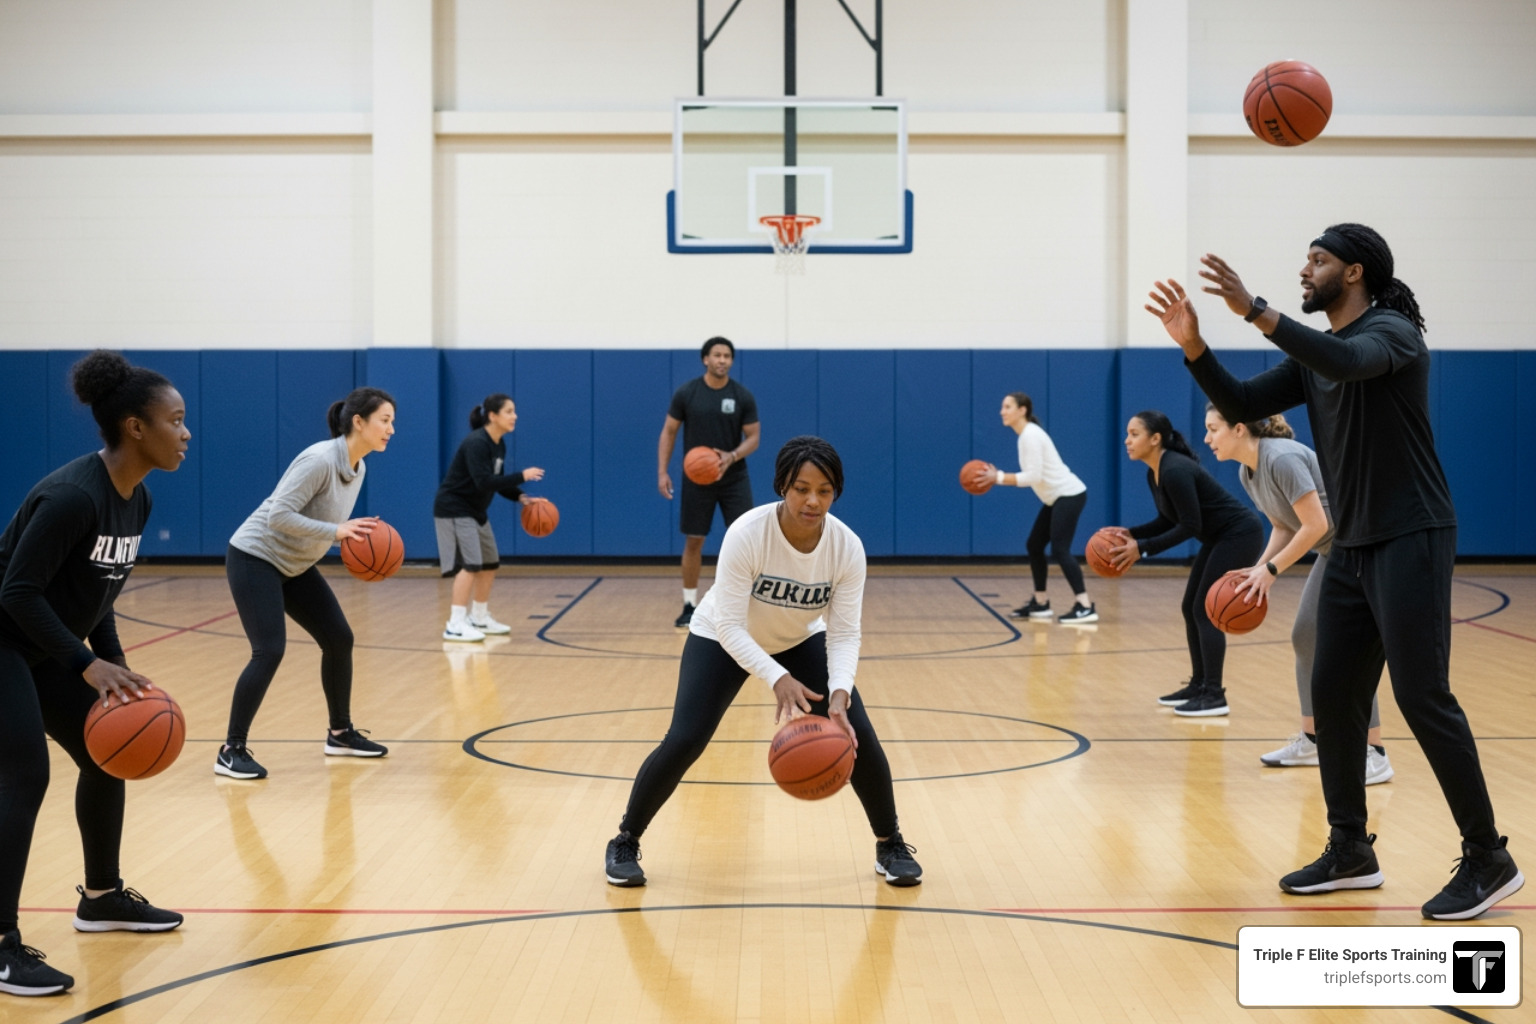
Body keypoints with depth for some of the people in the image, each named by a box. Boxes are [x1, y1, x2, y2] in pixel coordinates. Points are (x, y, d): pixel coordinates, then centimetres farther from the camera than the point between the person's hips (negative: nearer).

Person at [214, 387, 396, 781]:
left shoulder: (358, 468, 2)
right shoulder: (319, 460, -26)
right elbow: (279, 515, -30)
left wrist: (357, 536, -6)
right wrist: (337, 531, -32)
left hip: (294, 565, 9)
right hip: (255, 558, -9)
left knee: (339, 639, 8)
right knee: (269, 651, -17)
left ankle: (340, 734, 23)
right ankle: (231, 751, -8)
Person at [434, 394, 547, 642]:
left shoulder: (499, 445, 6)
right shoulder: (476, 444, -23)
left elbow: (497, 482, 12)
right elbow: (484, 482, -31)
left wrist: (521, 498, -4)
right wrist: (522, 476, -28)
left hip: (475, 511, 10)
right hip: (454, 510, -10)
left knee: (490, 563, 13)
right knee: (469, 564, -17)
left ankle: (479, 618, 26)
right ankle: (455, 625, -18)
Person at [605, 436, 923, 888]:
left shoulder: (847, 547, -26)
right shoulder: (747, 534, -35)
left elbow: (844, 633, -23)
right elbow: (729, 625, -34)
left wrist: (839, 693, -41)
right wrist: (777, 678, -47)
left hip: (800, 641, 3)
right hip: (722, 639, -3)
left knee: (856, 732, -11)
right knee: (684, 741, -15)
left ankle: (890, 847, 10)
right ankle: (624, 843, 7)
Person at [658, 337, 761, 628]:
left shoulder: (743, 396, -5)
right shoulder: (686, 393, -5)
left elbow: (754, 437, -2)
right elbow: (669, 432, 1)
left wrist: (732, 456, -22)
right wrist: (662, 471, -7)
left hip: (734, 479, 0)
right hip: (697, 478, 0)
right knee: (693, 541, 4)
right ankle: (690, 606, 15)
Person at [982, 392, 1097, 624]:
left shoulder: (1031, 435, -17)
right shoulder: (1026, 435, 13)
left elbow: (1034, 476, -23)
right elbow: (1032, 476, 12)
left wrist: (999, 477, -20)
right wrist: (998, 476, 4)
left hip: (1069, 494, -10)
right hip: (1057, 497, 10)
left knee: (1060, 550, -17)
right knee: (1034, 545, 12)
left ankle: (1085, 607, -21)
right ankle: (1040, 603, 20)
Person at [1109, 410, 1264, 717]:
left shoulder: (1175, 471, -25)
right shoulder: (1154, 474, 5)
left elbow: (1189, 526, -25)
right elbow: (1169, 521, 13)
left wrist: (1143, 548, -24)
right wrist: (1131, 534, 0)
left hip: (1240, 535, -10)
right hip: (1219, 539, 10)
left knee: (1206, 610, -10)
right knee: (1191, 608, 10)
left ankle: (1214, 695, -7)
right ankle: (1199, 685, 18)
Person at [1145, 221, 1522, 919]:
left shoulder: (1390, 330, -11)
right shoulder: (1313, 358, 13)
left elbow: (1349, 360, -33)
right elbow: (1242, 405, 11)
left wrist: (1255, 311, -37)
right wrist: (1192, 345, -3)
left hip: (1410, 541, -9)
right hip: (1352, 548, 9)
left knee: (1423, 698, -10)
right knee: (1333, 695, 9)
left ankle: (1488, 860, 0)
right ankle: (1351, 850, 20)